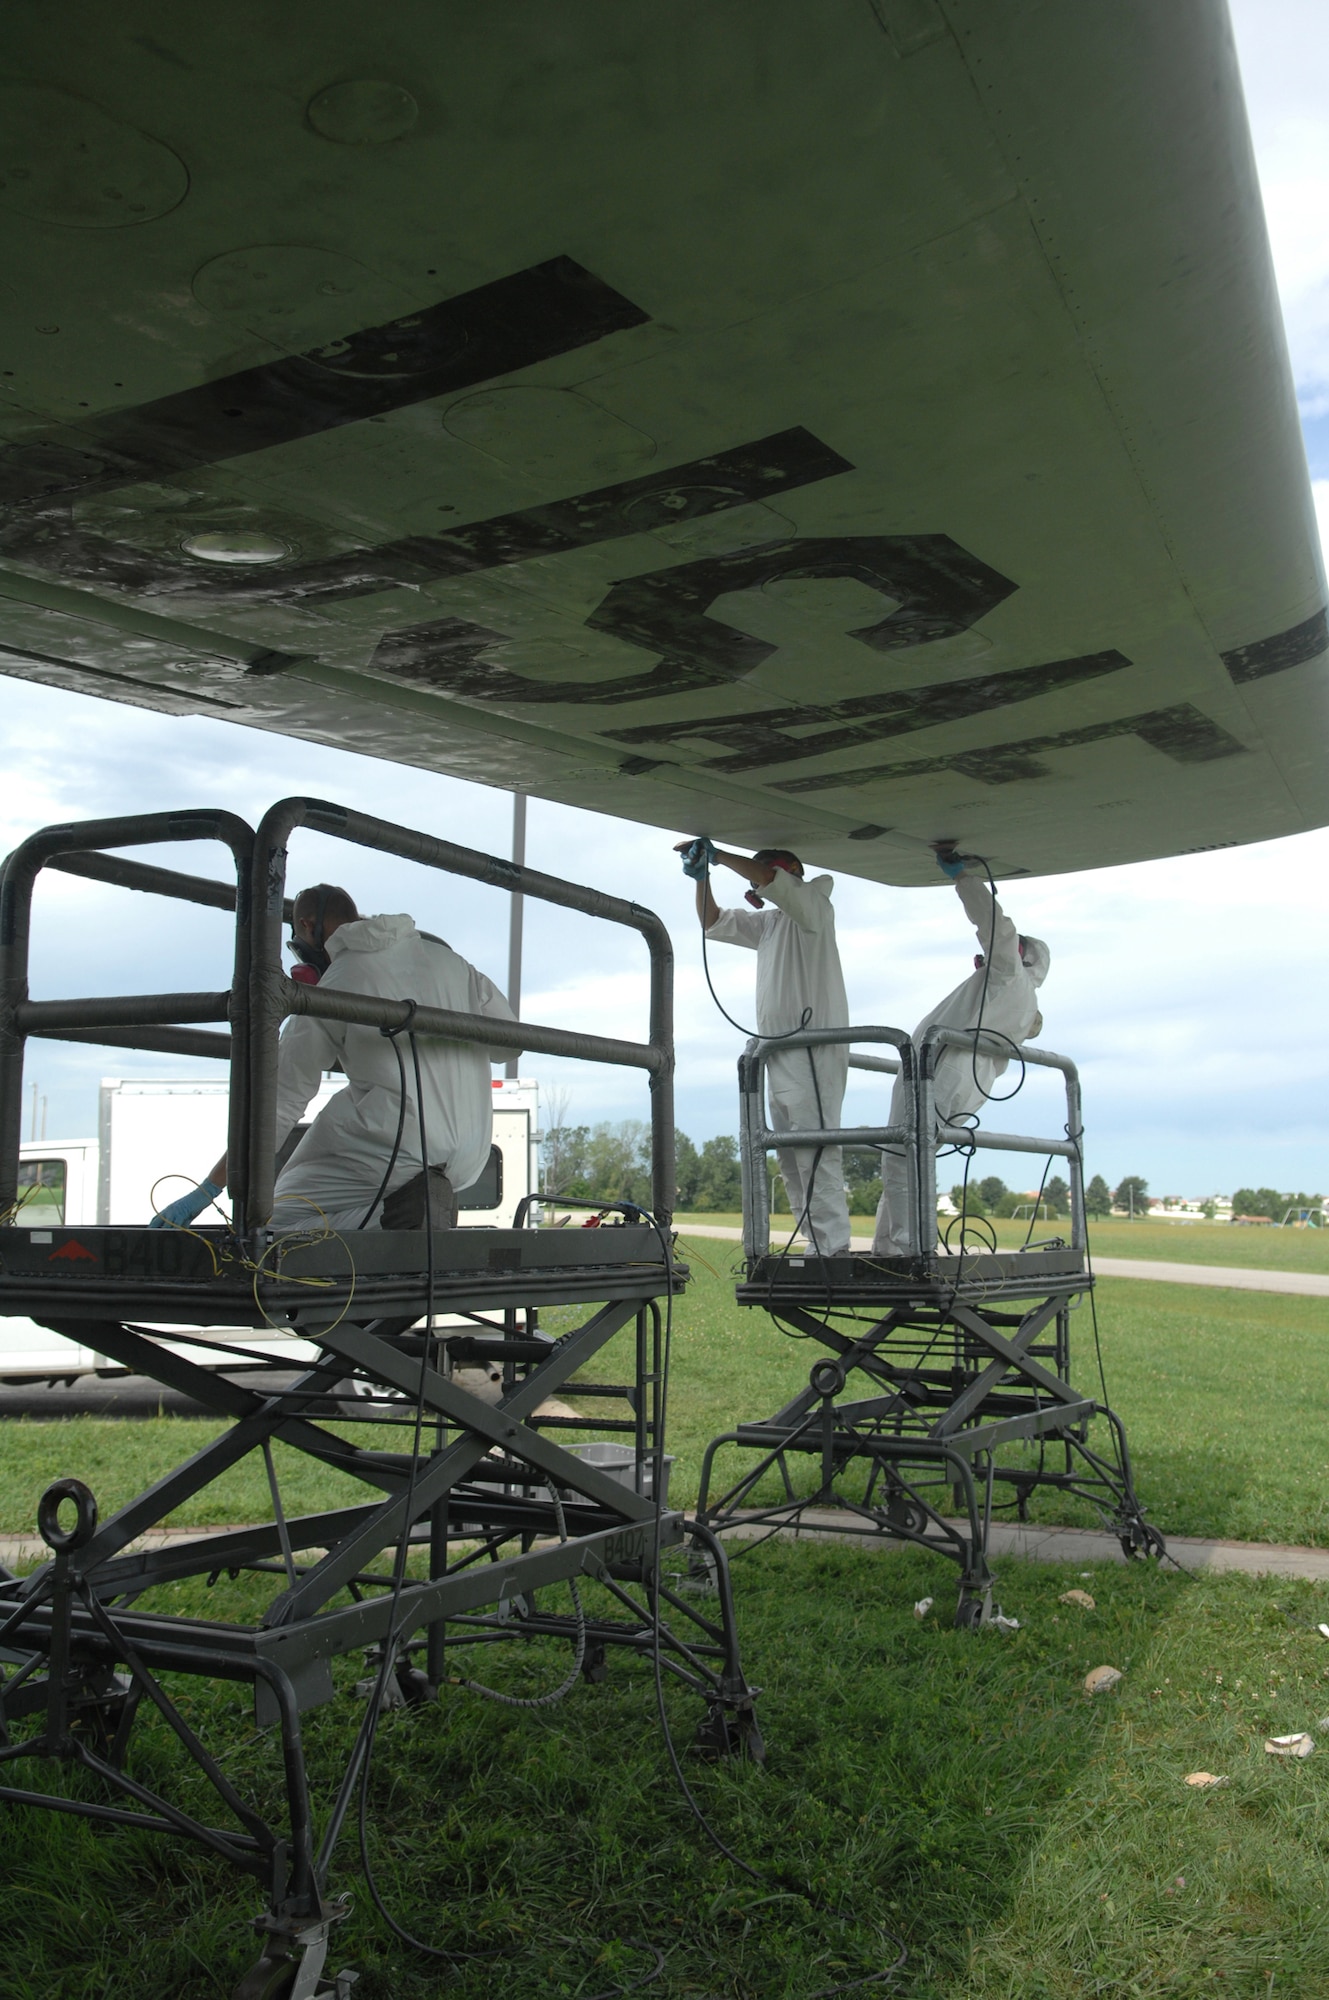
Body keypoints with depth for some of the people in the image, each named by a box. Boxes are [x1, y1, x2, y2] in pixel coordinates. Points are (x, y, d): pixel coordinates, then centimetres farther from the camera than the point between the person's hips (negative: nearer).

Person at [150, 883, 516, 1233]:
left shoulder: (331, 992, -3)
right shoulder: (444, 956, 9)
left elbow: (280, 1103, -4)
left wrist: (206, 1191, 1)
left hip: (391, 1147, -7)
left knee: (282, 1212, 11)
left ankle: (404, 1204, -14)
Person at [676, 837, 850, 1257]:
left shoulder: (812, 903, 2)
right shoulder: (768, 922, 26)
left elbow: (768, 878, -16)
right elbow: (714, 923, 29)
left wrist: (716, 853, -10)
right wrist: (702, 878, 14)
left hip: (813, 1047, -9)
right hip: (778, 1056, 10)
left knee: (815, 1156, -17)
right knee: (790, 1160, 6)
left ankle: (835, 1250, -21)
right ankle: (819, 1249, 7)